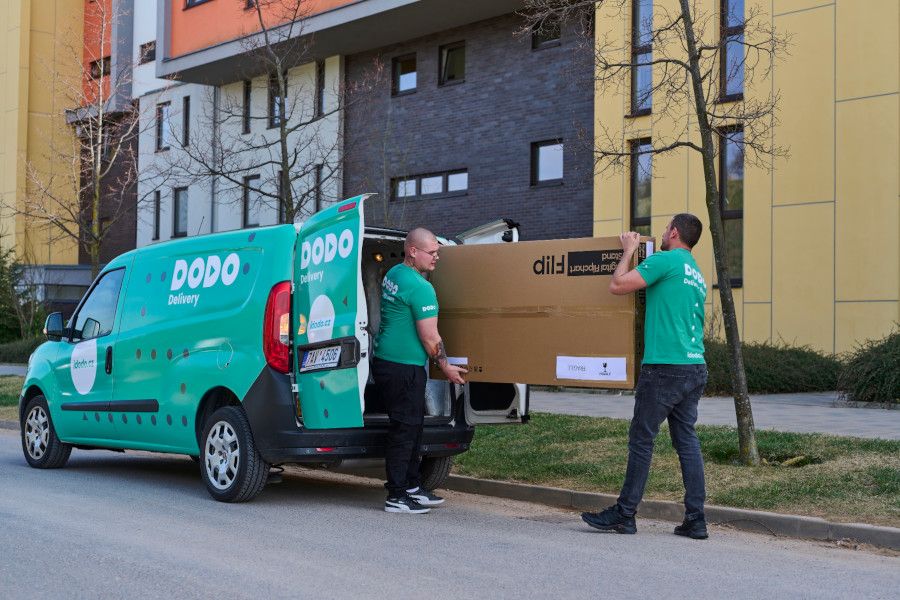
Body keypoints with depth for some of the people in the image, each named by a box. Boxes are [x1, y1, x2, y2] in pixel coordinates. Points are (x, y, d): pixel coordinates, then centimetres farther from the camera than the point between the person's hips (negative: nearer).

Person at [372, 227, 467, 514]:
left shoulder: (393, 274, 10)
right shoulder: (420, 287, -19)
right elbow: (429, 337, -16)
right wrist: (446, 367, -3)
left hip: (385, 360, 10)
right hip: (404, 368, -10)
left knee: (412, 425, 17)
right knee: (405, 428, -4)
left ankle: (411, 487, 26)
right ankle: (397, 497, 0)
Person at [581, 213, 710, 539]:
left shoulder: (664, 261, -7)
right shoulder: (697, 275, 20)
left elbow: (617, 285, -10)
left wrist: (629, 250, 4)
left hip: (665, 366, -8)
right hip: (695, 368, 8)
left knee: (642, 440, -1)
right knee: (687, 441, 8)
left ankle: (624, 514, 6)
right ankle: (695, 519, 6)